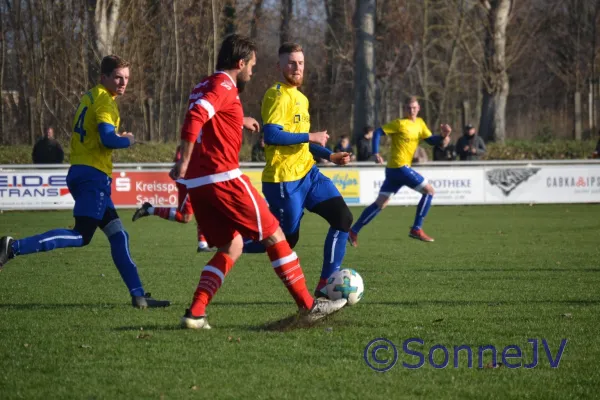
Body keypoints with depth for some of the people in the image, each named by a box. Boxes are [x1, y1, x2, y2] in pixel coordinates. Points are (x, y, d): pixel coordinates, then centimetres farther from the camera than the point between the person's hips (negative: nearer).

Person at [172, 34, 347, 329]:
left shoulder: (204, 86, 19)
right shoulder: (224, 85, -9)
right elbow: (195, 118, -23)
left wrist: (238, 122, 41)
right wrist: (184, 163, -24)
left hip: (197, 183, 9)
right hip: (224, 178, -9)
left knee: (231, 248, 15)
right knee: (274, 236, 1)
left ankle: (195, 313, 1)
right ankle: (308, 307, 5)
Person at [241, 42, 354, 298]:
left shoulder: (300, 98, 17)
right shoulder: (278, 96, -13)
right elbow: (272, 135, -26)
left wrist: (330, 156, 14)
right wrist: (311, 137, -18)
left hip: (307, 173, 9)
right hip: (284, 179, -9)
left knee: (343, 217, -5)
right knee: (287, 240, -3)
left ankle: (326, 286, -1)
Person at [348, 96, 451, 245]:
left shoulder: (420, 123, 15)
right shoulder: (400, 124, -7)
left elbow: (431, 140, 12)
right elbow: (378, 132, -8)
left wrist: (443, 135, -7)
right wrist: (376, 153, -18)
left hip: (393, 169, 8)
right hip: (399, 167, -8)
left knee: (380, 203, 9)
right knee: (429, 190, -5)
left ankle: (353, 232, 10)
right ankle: (416, 229, -3)